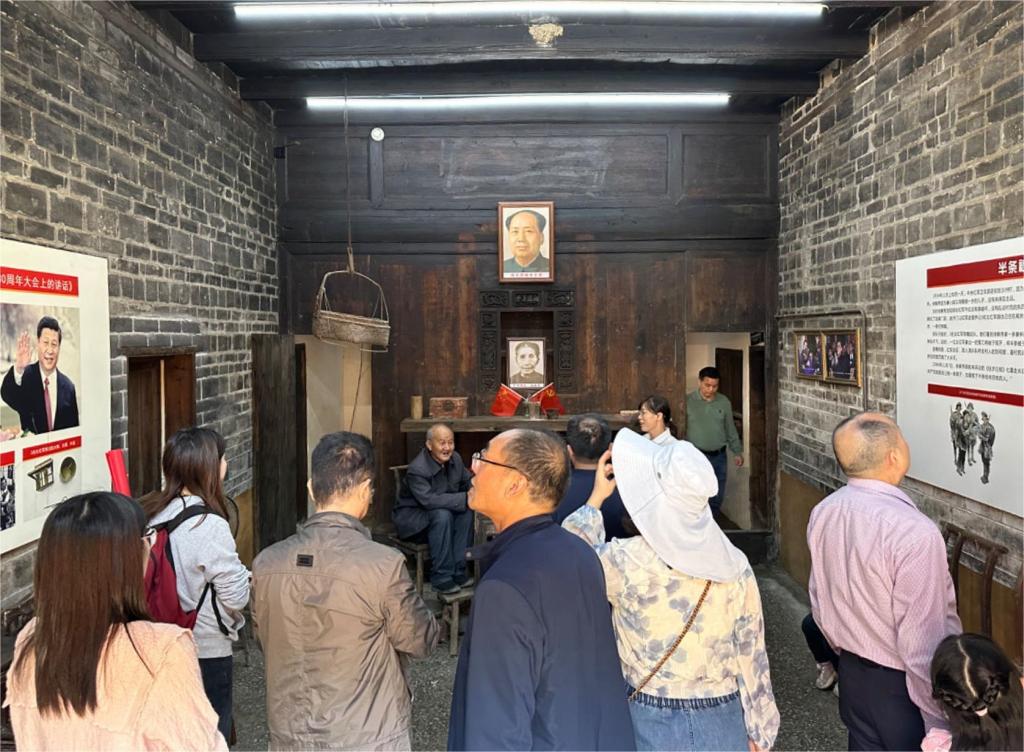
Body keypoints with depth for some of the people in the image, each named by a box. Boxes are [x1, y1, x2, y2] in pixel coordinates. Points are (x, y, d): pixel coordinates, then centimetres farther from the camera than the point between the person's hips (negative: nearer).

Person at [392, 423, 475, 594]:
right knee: (442, 515, -34)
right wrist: (465, 498, -39)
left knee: (467, 511, -21)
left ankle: (458, 570, -15)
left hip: (439, 510, 6)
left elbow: (468, 483, 8)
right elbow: (429, 500, -37)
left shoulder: (455, 459, -6)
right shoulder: (417, 469, -27)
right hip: (411, 517, -6)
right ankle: (441, 577, -24)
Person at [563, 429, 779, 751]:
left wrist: (597, 497, 7)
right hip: (724, 722, 3)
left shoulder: (626, 562, -21)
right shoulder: (735, 565, -11)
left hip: (653, 723, -2)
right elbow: (751, 655, -3)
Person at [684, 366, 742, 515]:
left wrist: (737, 452, 14)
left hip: (719, 457, 4)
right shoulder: (688, 401, -8)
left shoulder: (724, 402, 3)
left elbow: (730, 429, 12)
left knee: (717, 498, 13)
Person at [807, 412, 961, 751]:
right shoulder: (914, 532, -29)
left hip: (851, 674, 6)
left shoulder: (823, 512, -6)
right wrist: (942, 724, -13)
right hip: (901, 687, -6)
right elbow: (923, 644, -25)